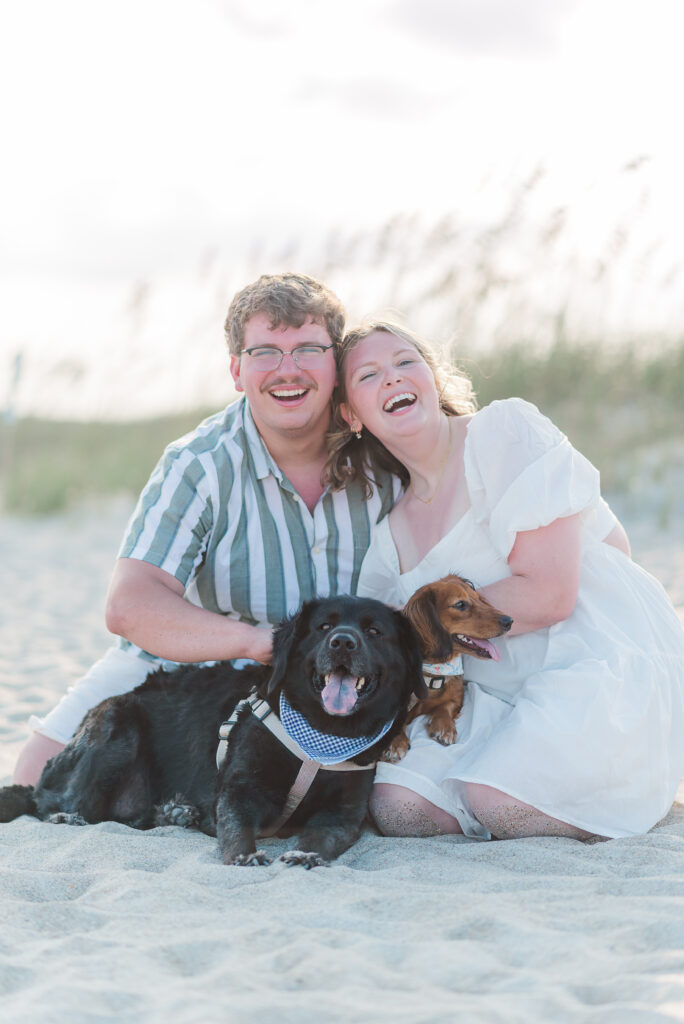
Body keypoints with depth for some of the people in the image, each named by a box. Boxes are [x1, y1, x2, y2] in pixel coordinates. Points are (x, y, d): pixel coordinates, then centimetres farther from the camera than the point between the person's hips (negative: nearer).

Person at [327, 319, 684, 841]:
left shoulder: (508, 431, -6)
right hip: (497, 696, 6)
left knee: (499, 800, -30)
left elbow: (548, 595, -15)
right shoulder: (390, 537, 11)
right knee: (399, 808, -18)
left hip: (610, 665, -6)